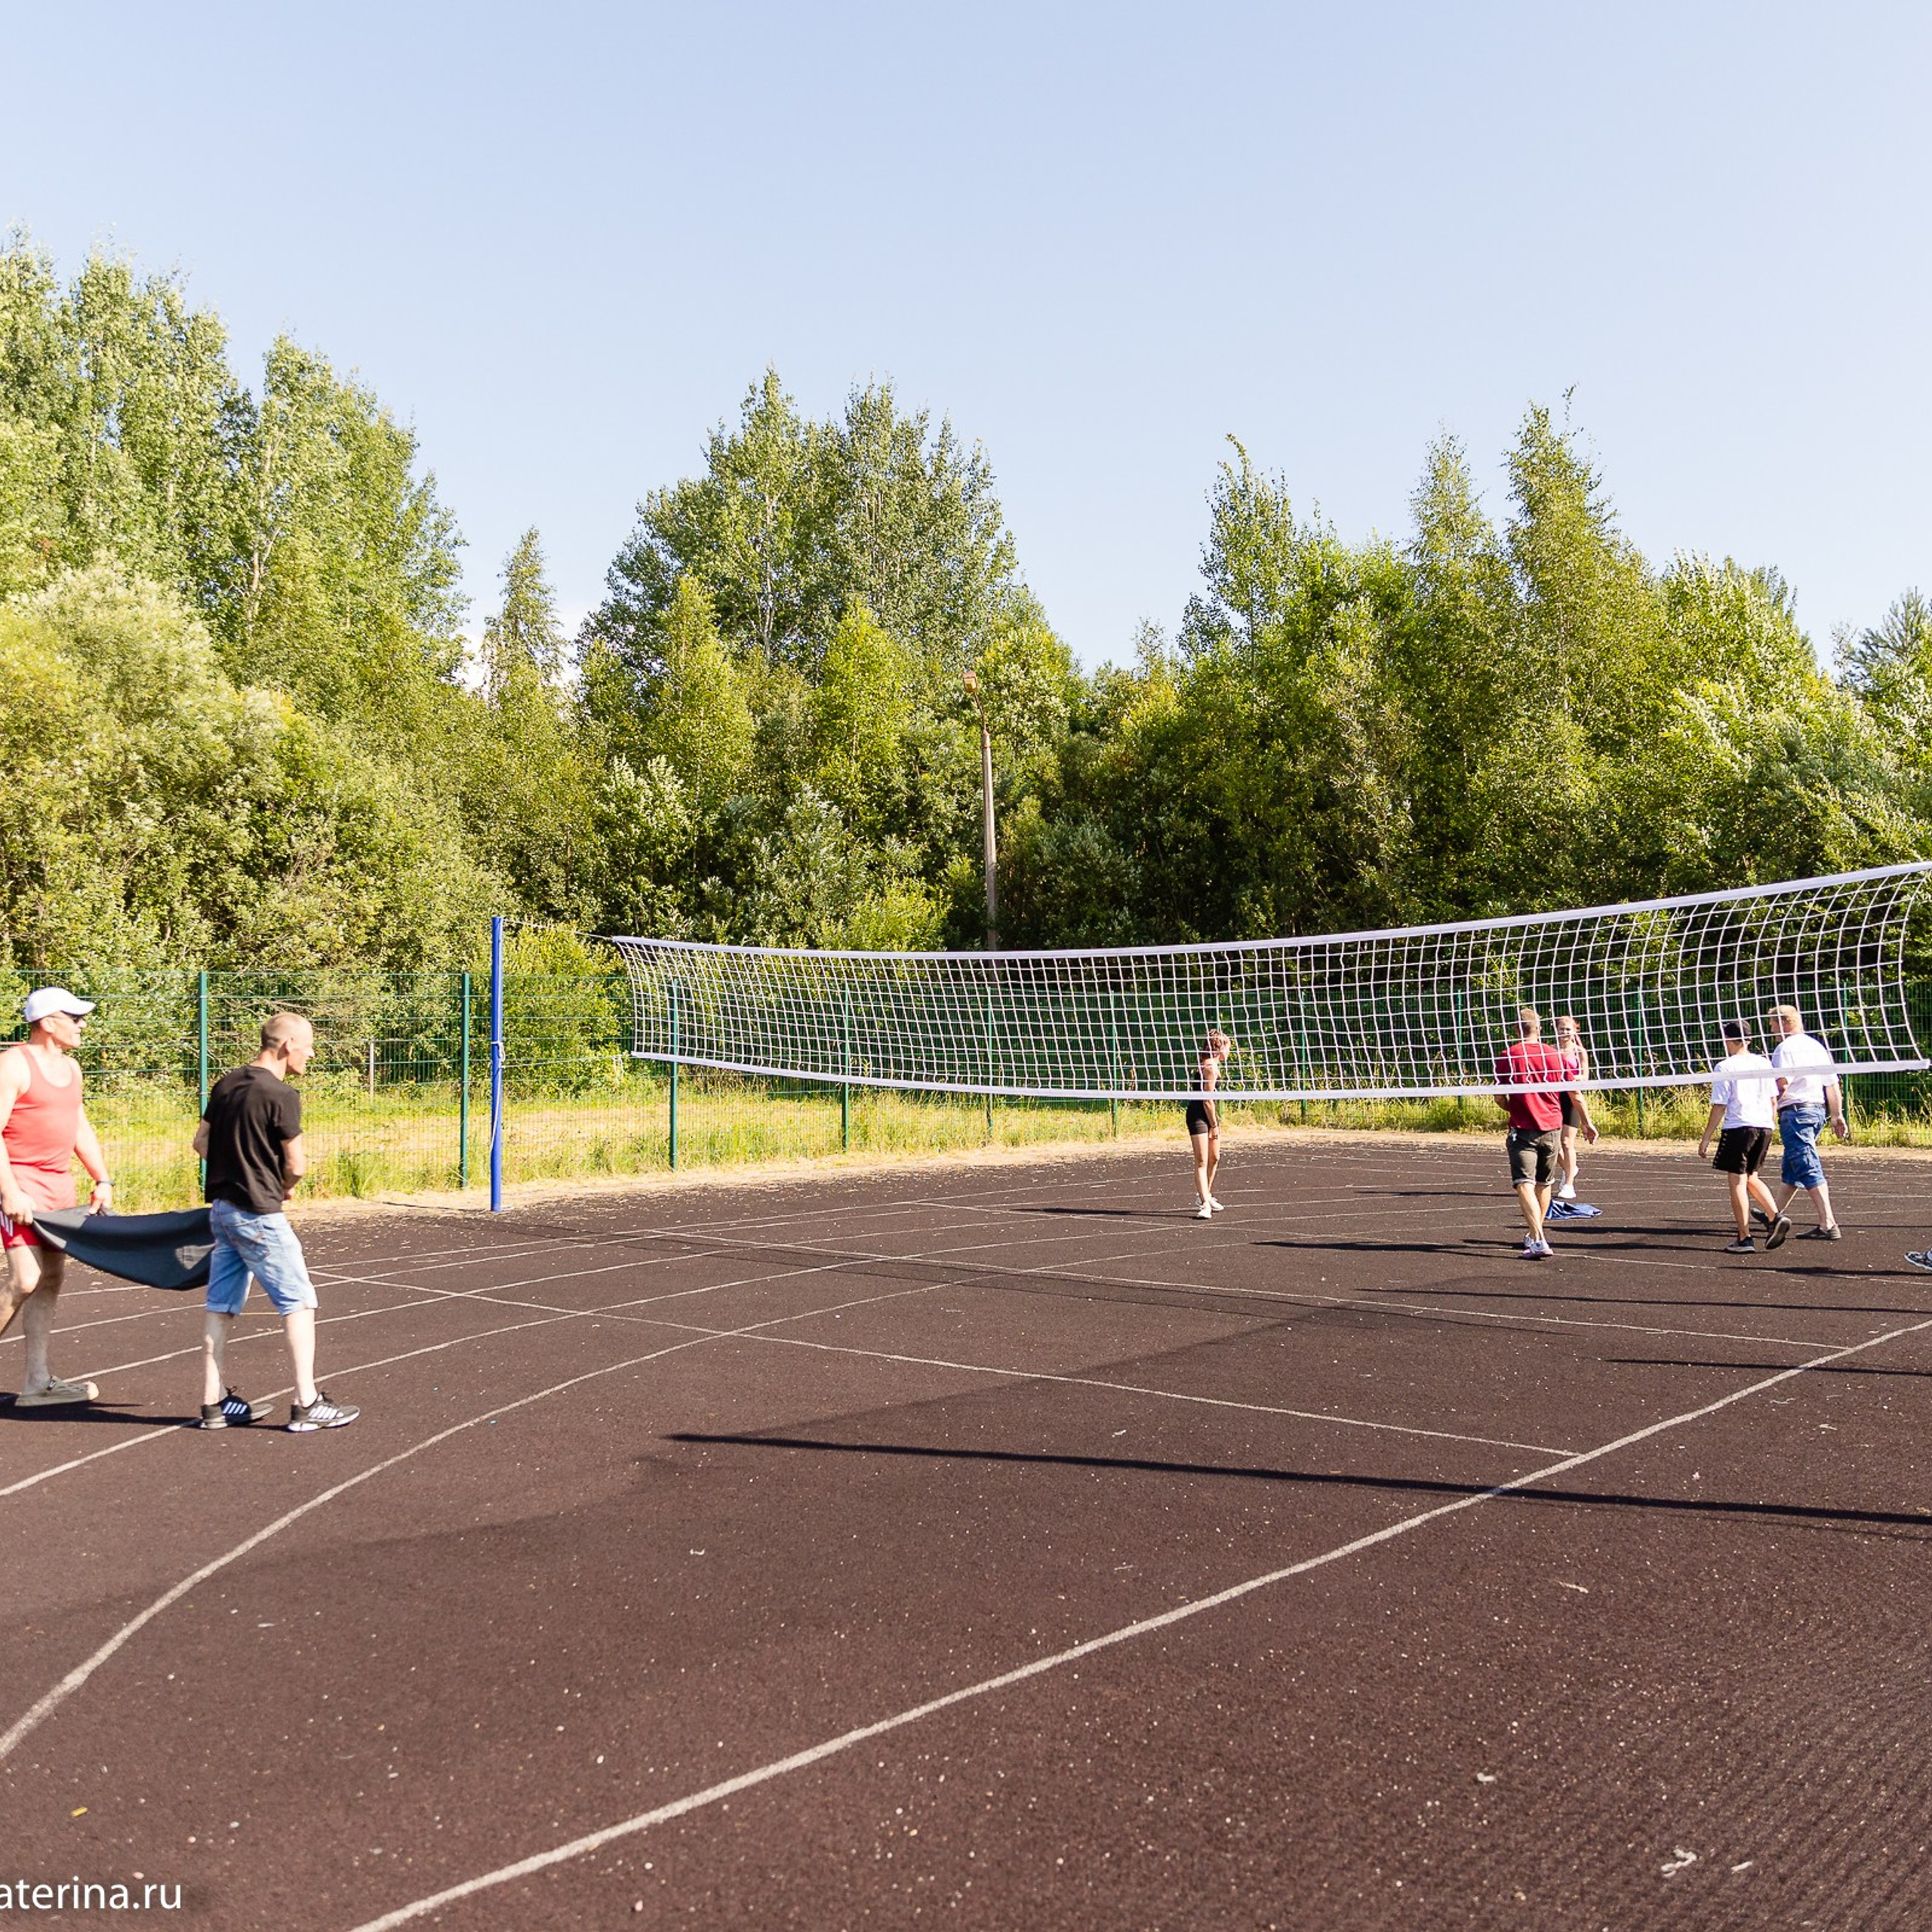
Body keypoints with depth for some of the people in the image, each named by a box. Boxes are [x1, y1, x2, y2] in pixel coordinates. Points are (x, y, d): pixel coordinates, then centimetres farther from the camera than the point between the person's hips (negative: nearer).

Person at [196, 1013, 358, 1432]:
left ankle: (213, 1402, 20)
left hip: (220, 1208, 9)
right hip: (259, 1215, -8)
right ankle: (307, 1405, 1)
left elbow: (201, 1142, 16)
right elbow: (297, 1164, -14)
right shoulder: (281, 1095, -17)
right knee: (299, 1304, -1)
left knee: (221, 1307, 13)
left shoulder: (226, 1084, 8)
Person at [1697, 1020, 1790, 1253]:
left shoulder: (1725, 1068, -7)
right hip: (1764, 1128, 6)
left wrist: (1706, 1139, -3)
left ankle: (1745, 1239, 2)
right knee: (1751, 1178, 20)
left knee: (1737, 1182, 2)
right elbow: (1773, 1100, 12)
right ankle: (1775, 1217, 1)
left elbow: (1719, 1107, -9)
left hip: (1738, 1127, -6)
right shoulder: (1764, 1063, 10)